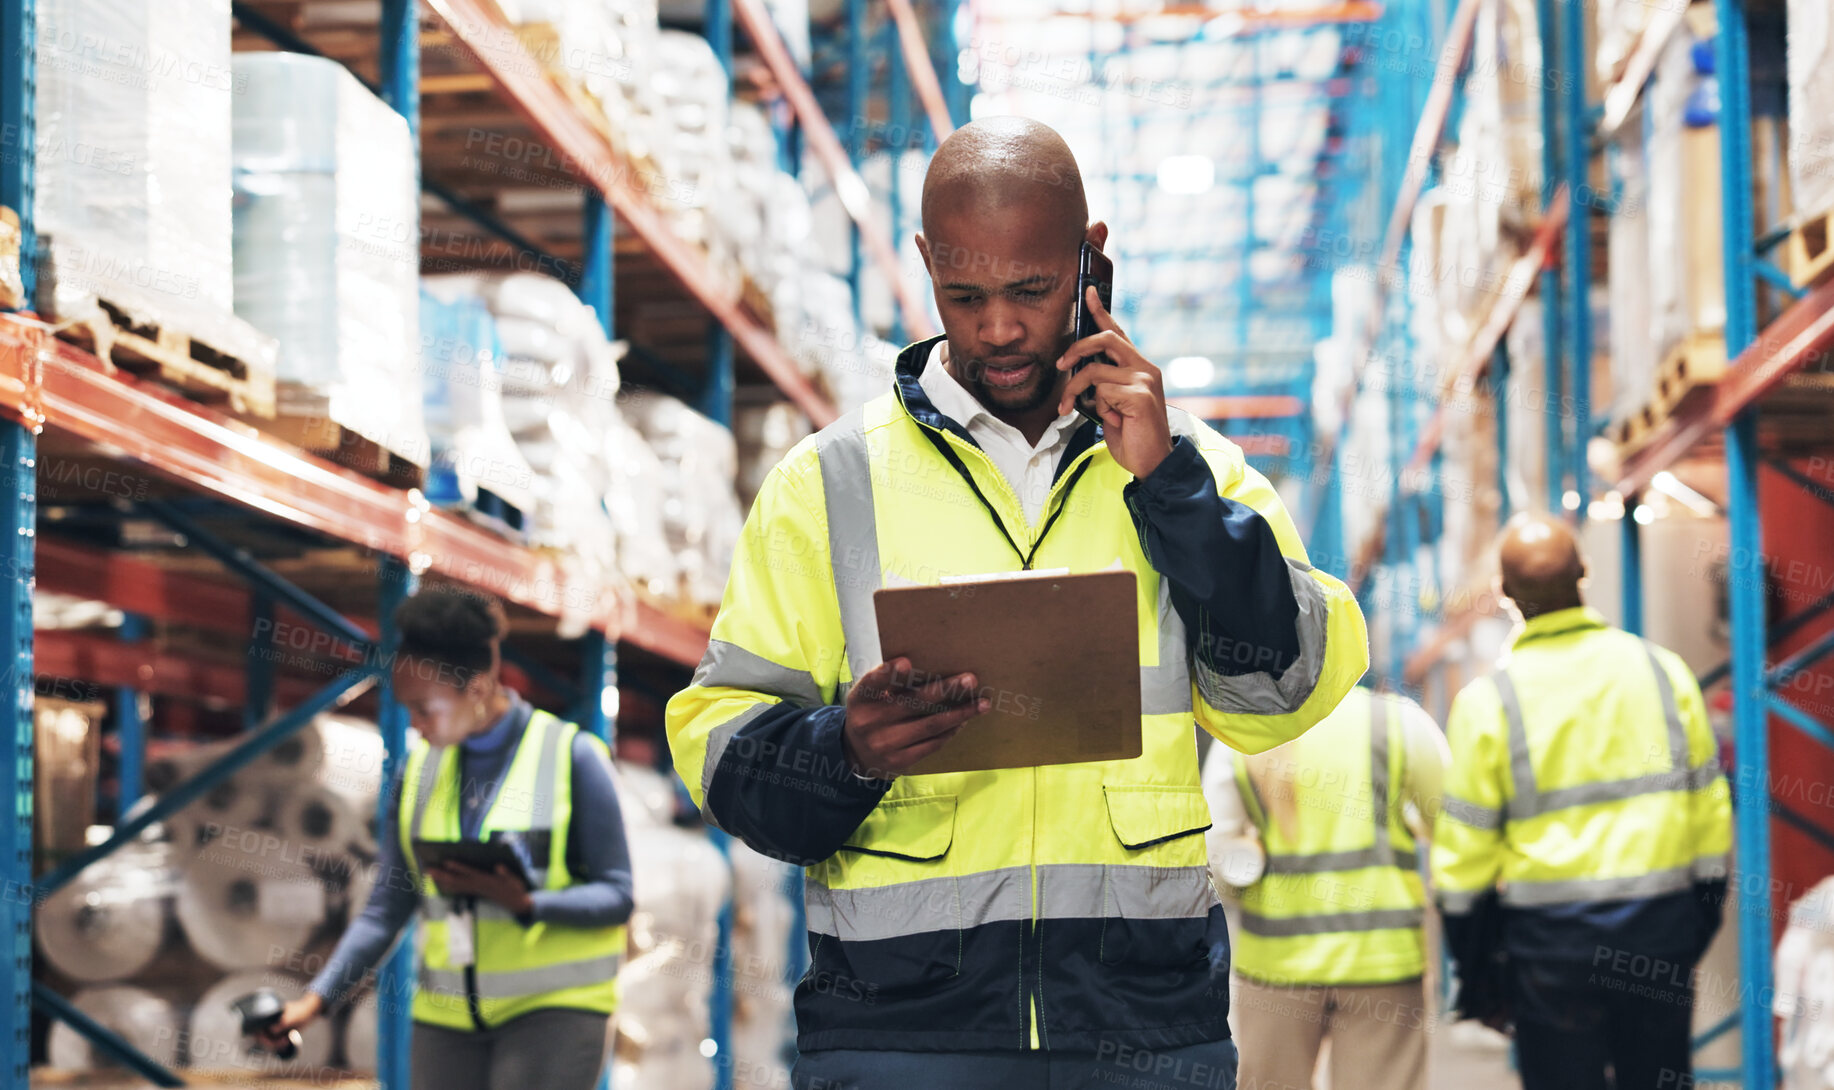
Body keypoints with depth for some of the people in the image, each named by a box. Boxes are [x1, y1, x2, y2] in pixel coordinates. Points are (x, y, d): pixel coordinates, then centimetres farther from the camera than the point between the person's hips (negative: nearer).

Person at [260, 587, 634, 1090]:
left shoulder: (572, 757, -5)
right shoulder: (419, 767, 9)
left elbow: (616, 895, -6)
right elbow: (387, 907, 10)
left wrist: (524, 904, -21)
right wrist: (318, 997, 0)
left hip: (553, 1008, -5)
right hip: (447, 1014, 5)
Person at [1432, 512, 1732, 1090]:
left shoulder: (1487, 700, -8)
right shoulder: (1663, 669, 0)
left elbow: (1465, 852, -5)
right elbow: (1708, 809, 5)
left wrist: (1476, 976, 4)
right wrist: (1703, 919, 16)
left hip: (1549, 938, -2)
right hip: (1661, 928, 3)